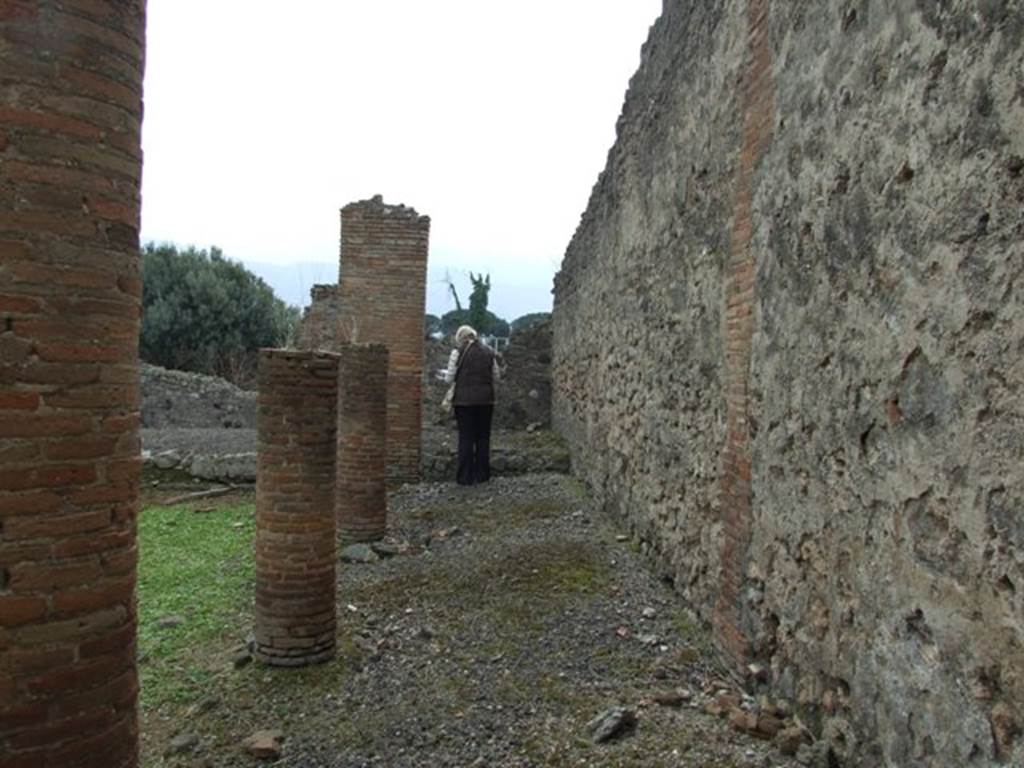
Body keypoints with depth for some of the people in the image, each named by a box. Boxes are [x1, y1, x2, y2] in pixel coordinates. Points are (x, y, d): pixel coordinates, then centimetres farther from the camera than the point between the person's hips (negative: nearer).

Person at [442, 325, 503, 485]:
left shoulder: (458, 352, -6)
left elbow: (449, 378, -5)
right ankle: (482, 474, 16)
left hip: (464, 400, -3)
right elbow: (496, 376, 8)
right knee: (483, 437, 11)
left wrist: (446, 373, 17)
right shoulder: (489, 352, 5)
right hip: (485, 400, 3)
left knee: (465, 437, 3)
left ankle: (465, 477, 5)